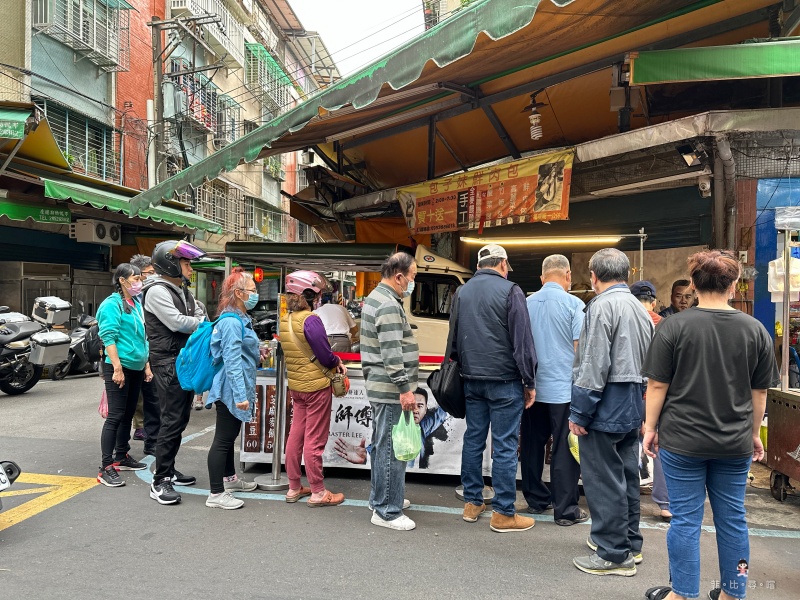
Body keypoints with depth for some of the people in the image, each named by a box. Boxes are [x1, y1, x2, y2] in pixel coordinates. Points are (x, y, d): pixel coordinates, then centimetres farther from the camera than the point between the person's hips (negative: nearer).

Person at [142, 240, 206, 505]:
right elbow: (177, 323, -19)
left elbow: (198, 318, 13)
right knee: (172, 421, -9)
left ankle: (169, 469, 27)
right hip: (168, 362, -9)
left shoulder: (183, 291, 17)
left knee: (181, 419, 14)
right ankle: (160, 481, -2)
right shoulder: (157, 291, -12)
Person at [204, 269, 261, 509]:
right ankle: (216, 495, 5)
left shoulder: (240, 319, 11)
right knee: (223, 440, -3)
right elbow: (232, 361, -25)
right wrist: (240, 395, -27)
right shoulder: (231, 322, -21)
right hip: (231, 390, -10)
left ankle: (229, 478, 37)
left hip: (235, 390, 10)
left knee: (230, 436, 22)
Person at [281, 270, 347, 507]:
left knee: (296, 435, 14)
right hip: (316, 385, -7)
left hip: (296, 385, 7)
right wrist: (337, 362, 3)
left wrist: (332, 361, 7)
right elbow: (326, 356, -19)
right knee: (315, 440, 1)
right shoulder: (311, 320, -20)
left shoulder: (284, 321, 5)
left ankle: (294, 488, 25)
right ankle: (318, 493, 13)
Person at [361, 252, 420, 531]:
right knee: (391, 449, -3)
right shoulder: (389, 305, -18)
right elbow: (392, 354, -24)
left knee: (381, 445, 19)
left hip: (379, 386, 11)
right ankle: (387, 512, 5)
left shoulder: (376, 297, 15)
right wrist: (405, 388, -21)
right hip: (390, 388, -11)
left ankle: (379, 498, 32)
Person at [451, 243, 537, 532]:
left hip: (471, 379, 6)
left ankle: (472, 503, 22)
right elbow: (522, 340, -10)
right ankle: (503, 514, 7)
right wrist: (529, 382, -4)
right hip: (504, 380, -6)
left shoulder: (462, 292, 10)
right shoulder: (510, 291, -9)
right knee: (504, 445, 0)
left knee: (473, 439, 13)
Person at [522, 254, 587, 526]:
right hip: (563, 389, -4)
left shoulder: (526, 303, 4)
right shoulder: (573, 304, -9)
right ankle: (565, 510, 10)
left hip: (532, 388, 5)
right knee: (564, 451, 3)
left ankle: (535, 499, 26)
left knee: (532, 446, 14)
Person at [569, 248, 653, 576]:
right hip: (632, 409, 9)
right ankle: (630, 542, 31)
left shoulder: (601, 306, -15)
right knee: (626, 475, 18)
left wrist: (578, 413, -14)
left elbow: (594, 367, -20)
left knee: (603, 481, 1)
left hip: (606, 407, -9)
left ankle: (614, 555, 10)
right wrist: (641, 410, 20)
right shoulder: (640, 308, 12)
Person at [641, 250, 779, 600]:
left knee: (685, 518, 7)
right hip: (734, 443, 3)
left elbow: (657, 385, -9)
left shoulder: (673, 327, -11)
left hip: (683, 440, -3)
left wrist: (650, 427, 2)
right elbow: (759, 392, 6)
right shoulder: (755, 330, -1)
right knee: (732, 518, 15)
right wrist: (754, 434, 18)